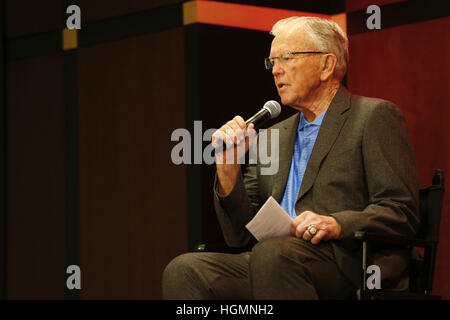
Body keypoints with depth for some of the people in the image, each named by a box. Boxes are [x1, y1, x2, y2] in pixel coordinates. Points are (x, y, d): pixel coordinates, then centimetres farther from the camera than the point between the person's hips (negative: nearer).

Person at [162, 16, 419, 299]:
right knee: (184, 271, -22)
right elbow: (240, 236, 20)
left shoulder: (374, 117, 7)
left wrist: (336, 224, -21)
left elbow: (402, 213, -4)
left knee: (272, 253, -37)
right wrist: (228, 167, 4)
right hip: (275, 265, 6)